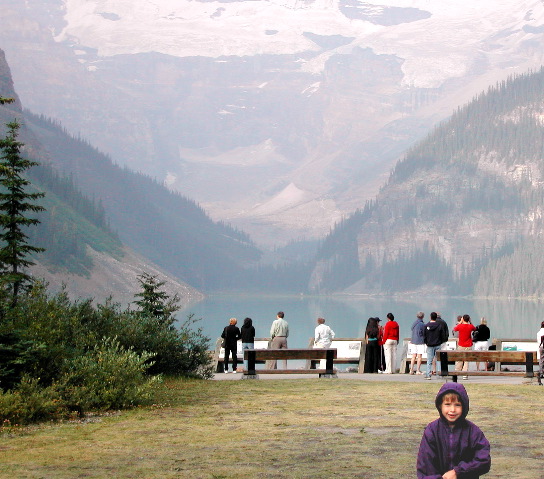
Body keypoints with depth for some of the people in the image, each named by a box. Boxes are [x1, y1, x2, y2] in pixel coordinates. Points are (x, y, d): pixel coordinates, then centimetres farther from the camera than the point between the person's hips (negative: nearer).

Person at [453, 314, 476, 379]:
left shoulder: (460, 326, -8)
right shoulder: (470, 326, -4)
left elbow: (454, 329, 14)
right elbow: (475, 329, 19)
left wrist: (460, 322, 13)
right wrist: (470, 322, 12)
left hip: (461, 345, 0)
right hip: (468, 346, 0)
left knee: (459, 360, 9)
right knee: (466, 360, 1)